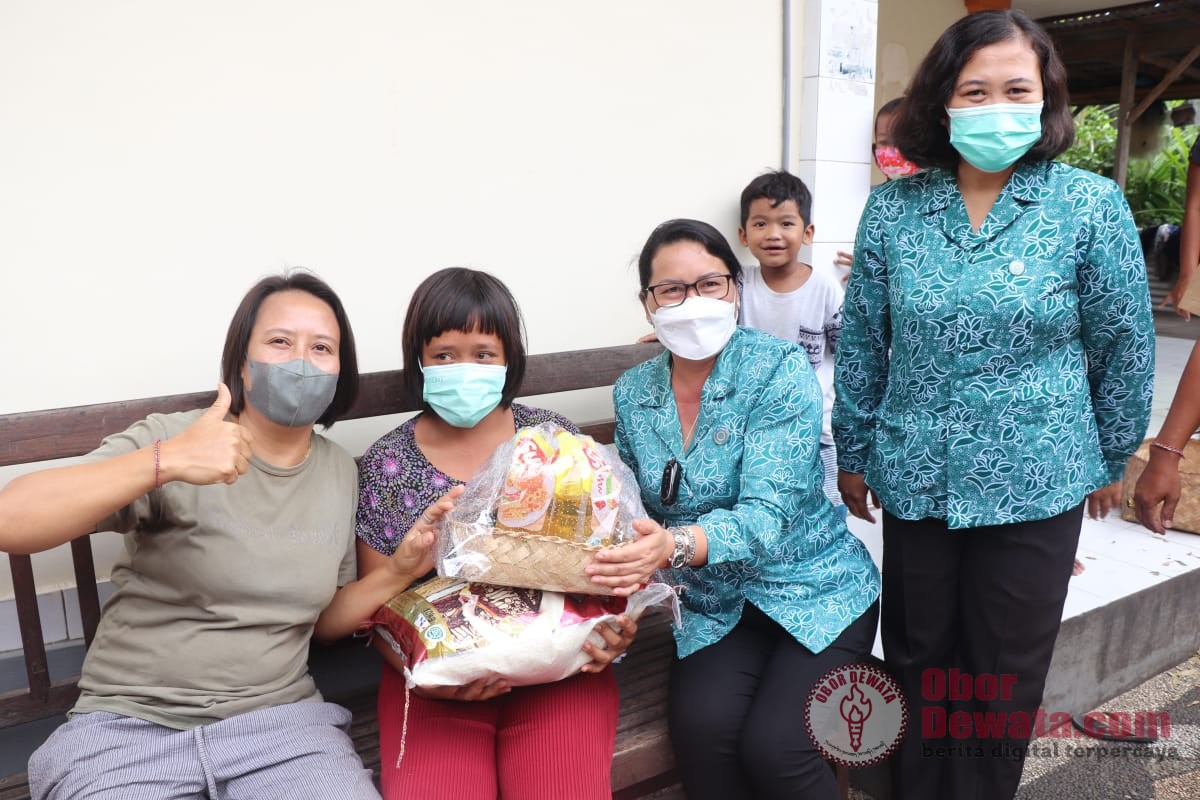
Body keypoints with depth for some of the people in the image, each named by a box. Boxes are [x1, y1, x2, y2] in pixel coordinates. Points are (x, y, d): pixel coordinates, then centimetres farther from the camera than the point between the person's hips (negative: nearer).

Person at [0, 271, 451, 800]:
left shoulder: (339, 471, 5)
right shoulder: (170, 438, -9)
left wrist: (401, 568, -4)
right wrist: (165, 462, -33)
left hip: (279, 717, 3)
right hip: (131, 724, -2)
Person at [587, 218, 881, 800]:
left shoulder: (780, 369, -14)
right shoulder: (633, 393, 0)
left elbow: (768, 515, -25)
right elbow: (638, 511, 11)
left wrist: (676, 547, -42)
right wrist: (633, 560, -11)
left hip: (813, 592, -3)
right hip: (714, 608, 3)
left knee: (772, 746, -23)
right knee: (701, 726, -24)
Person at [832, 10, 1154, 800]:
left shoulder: (1092, 205, -7)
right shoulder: (892, 209, -3)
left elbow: (1124, 346, 1)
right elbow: (863, 346, 3)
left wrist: (1112, 457, 7)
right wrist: (854, 454, 7)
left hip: (1036, 487, -1)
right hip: (915, 480, 2)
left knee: (1005, 678, 14)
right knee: (917, 661, 17)